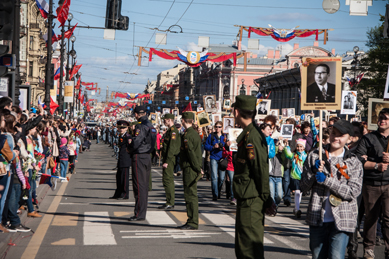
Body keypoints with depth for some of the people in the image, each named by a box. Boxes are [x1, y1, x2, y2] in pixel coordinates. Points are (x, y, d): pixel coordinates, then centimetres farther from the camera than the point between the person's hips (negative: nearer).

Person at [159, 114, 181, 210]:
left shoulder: (173, 131, -15)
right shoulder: (169, 131, 18)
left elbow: (172, 148, -20)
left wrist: (167, 162, -22)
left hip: (170, 159, -10)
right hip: (167, 159, 10)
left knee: (168, 180, -9)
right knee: (166, 180, 13)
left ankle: (170, 203, -6)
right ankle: (170, 202, 19)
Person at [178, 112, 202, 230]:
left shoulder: (187, 135, -15)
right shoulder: (196, 134, 14)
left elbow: (191, 152, -18)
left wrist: (198, 168, -13)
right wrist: (199, 167, 14)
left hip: (189, 169, -9)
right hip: (194, 169, 9)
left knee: (190, 195, -6)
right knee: (191, 194, 14)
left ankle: (193, 222, -3)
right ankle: (192, 221, 19)